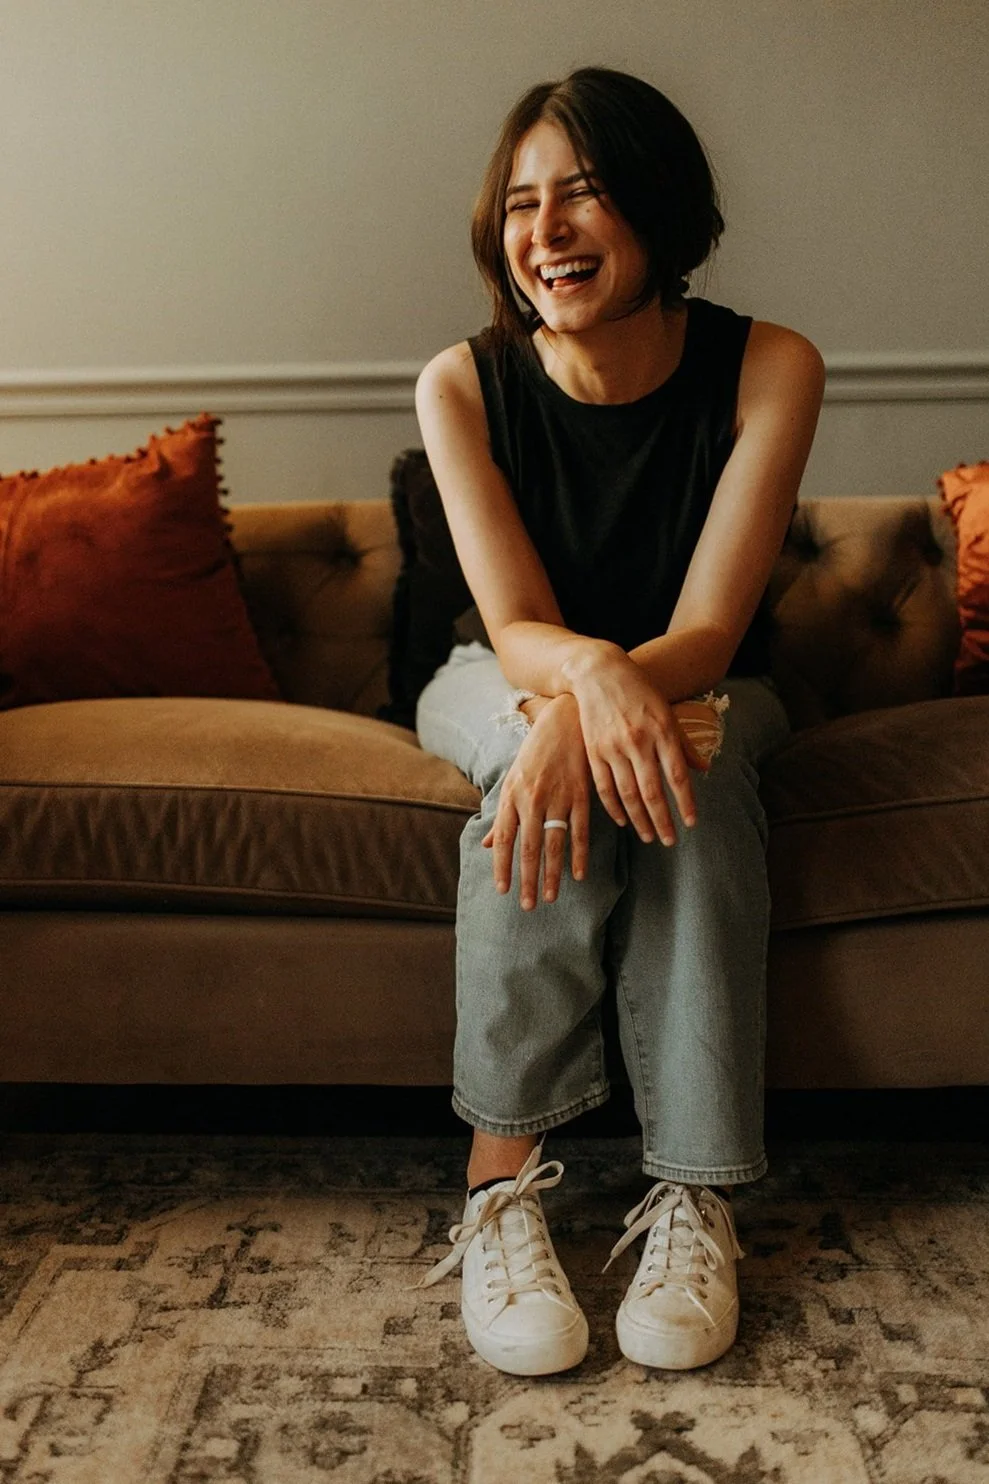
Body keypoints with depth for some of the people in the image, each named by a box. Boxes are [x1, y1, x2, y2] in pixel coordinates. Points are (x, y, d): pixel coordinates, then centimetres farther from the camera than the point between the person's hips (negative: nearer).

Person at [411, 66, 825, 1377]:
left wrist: (582, 710, -45)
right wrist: (597, 673, -46)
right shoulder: (463, 386, -16)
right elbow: (517, 627, -21)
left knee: (687, 764, -35)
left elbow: (708, 633, -24)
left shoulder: (767, 369, -19)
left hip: (697, 691, 0)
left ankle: (697, 1194, -30)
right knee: (549, 754, -35)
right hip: (509, 688, 0)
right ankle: (504, 1180, -31)